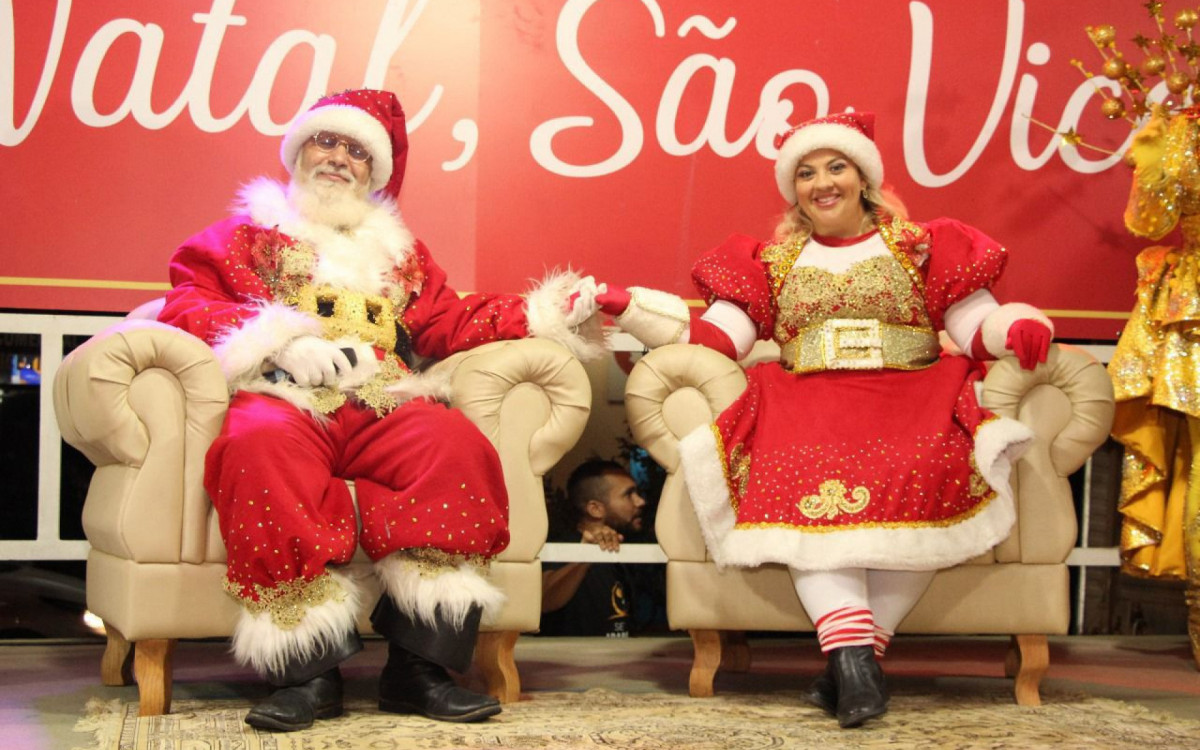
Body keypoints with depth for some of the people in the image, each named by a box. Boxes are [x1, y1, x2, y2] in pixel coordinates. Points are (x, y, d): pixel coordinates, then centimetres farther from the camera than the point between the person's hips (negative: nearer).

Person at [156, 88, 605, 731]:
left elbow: (450, 323, 25)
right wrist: (281, 341, -7)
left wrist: (541, 315, 12)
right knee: (263, 444, -39)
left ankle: (419, 663, -32)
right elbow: (187, 301, 9)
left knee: (456, 444, -31)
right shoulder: (249, 233, 24)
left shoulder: (398, 249, 34)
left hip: (384, 410, 3)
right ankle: (307, 671, -38)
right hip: (283, 398, -2)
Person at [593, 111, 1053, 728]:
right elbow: (718, 336, 10)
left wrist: (1018, 326, -14)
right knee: (802, 477, -34)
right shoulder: (772, 261, 20)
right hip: (807, 406, 1)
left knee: (928, 472, -34)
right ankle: (852, 651, -39)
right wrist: (629, 308, 2)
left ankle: (857, 652, -26)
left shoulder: (920, 247, 15)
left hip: (910, 397, -1)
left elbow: (979, 327, 8)